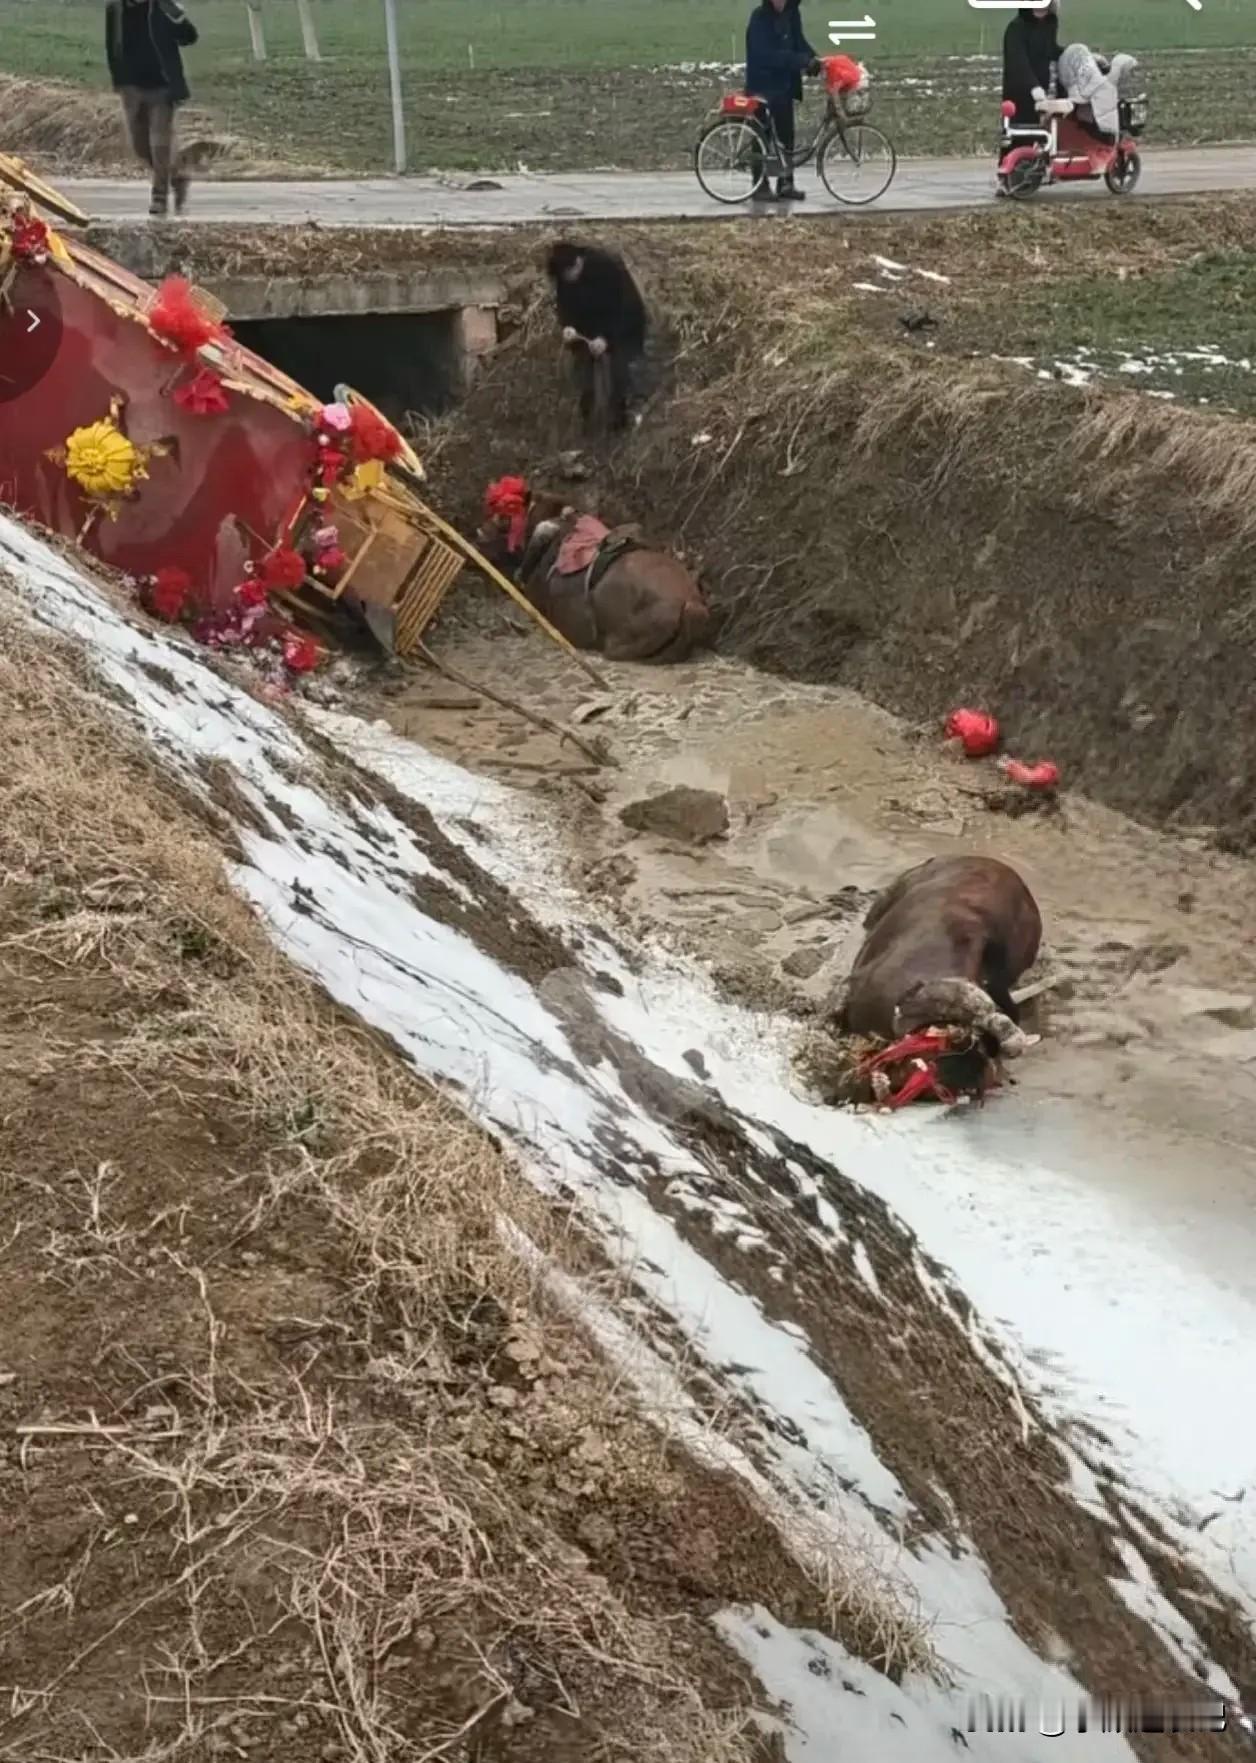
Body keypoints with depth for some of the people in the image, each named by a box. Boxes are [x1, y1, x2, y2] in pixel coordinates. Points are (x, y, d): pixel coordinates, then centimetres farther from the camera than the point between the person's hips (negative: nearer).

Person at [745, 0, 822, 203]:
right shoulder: (760, 18, -15)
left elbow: (799, 41, 9)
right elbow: (766, 54, -24)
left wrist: (813, 58, -13)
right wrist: (803, 61, -29)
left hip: (784, 85, 6)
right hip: (762, 86, -6)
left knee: (786, 136, 8)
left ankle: (786, 184, 15)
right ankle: (761, 186, 7)